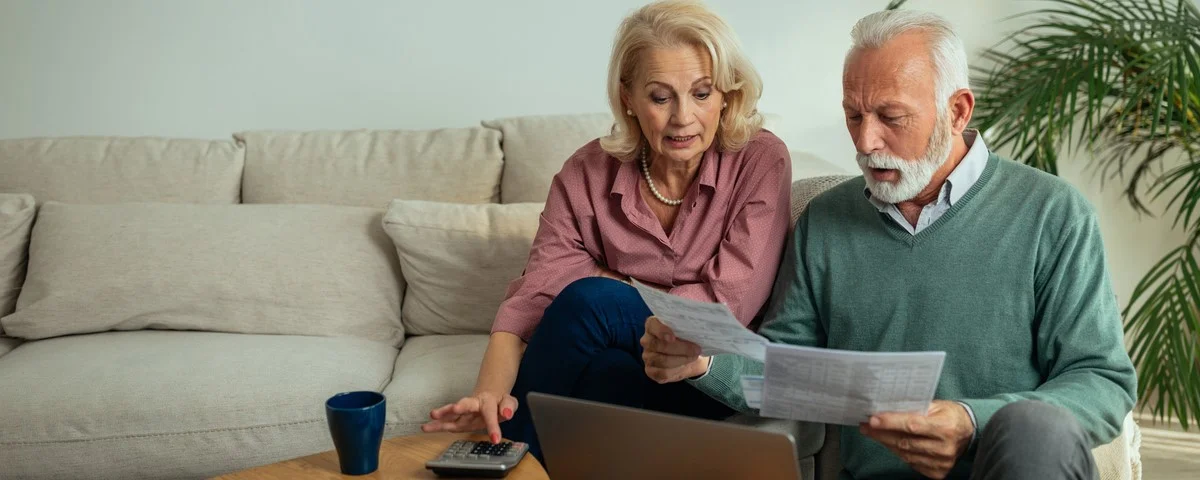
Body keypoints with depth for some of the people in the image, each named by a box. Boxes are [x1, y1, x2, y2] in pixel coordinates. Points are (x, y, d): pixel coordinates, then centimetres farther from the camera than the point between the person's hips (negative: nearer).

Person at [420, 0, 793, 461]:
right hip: (612, 361, 2)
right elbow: (536, 295, -11)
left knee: (589, 299, -28)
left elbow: (728, 303, -13)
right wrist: (490, 391, -28)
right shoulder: (588, 174, -3)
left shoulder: (760, 160, -9)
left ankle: (519, 451, -7)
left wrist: (615, 288, -10)